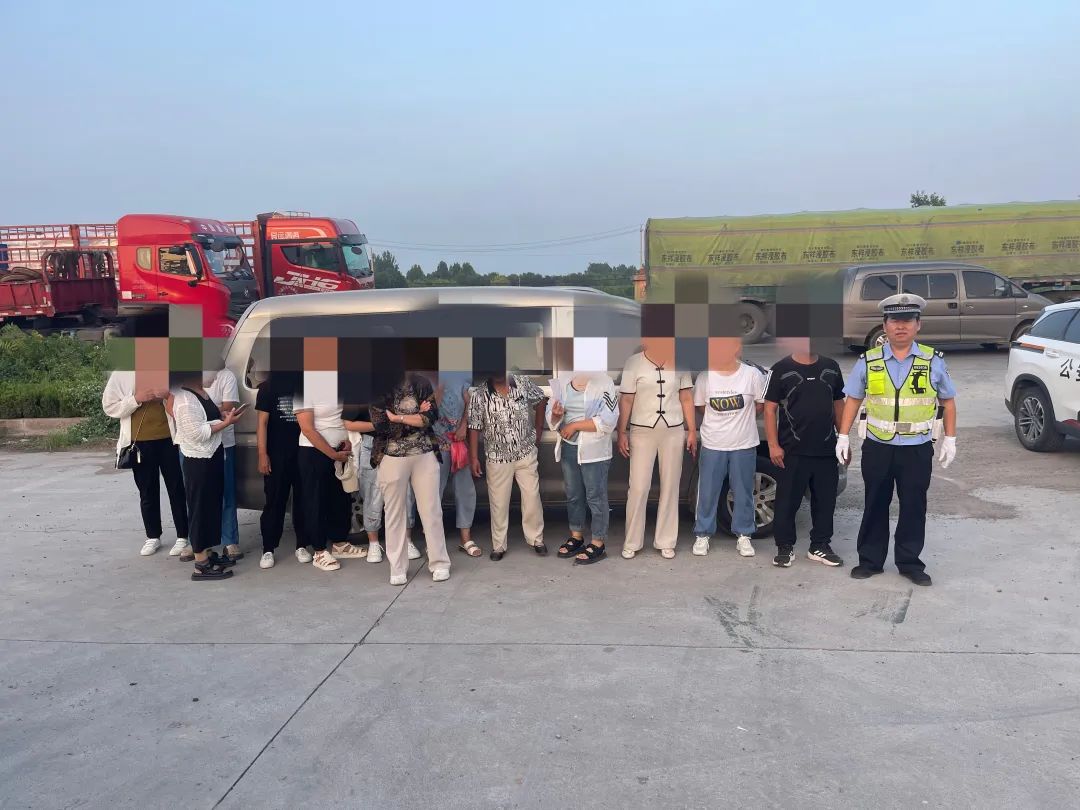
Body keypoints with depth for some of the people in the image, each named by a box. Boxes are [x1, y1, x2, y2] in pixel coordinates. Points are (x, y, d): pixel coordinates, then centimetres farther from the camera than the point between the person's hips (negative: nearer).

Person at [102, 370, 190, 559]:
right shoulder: (121, 375, 2)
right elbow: (109, 407, -1)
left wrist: (170, 395, -14)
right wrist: (136, 398, -16)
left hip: (168, 439, 0)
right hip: (139, 442, 1)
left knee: (177, 489, 3)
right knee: (147, 492, 11)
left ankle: (182, 537, 12)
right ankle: (153, 536, 23)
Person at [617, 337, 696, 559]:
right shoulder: (634, 362, -5)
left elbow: (686, 399, 7)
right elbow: (626, 400, -2)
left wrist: (692, 430, 5)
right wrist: (622, 433, -4)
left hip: (673, 431, 2)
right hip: (642, 432, -2)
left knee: (670, 487, 7)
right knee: (638, 488, 0)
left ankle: (665, 542, 18)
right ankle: (631, 543, 13)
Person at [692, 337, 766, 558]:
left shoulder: (752, 374, -11)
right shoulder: (705, 376, -6)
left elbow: (761, 404, 3)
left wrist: (742, 419, 7)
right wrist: (720, 421, 5)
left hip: (744, 445, -1)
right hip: (712, 445, 1)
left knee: (743, 493, 9)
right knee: (707, 492, 7)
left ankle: (743, 535, 24)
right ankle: (702, 535, 20)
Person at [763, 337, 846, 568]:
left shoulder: (831, 367, 9)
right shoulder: (781, 370, -4)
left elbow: (838, 404, 16)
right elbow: (770, 409, -5)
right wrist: (773, 445, -11)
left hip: (827, 450, 4)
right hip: (792, 451, -4)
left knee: (825, 500, 10)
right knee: (787, 501, 3)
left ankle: (820, 546, 24)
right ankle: (785, 547, 16)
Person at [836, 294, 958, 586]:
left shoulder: (933, 361, 0)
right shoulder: (868, 361, 0)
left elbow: (948, 401, 8)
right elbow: (853, 399, 6)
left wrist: (950, 439, 3)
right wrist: (843, 436, 1)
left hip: (918, 449, 0)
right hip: (877, 447, 0)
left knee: (914, 507, 7)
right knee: (875, 506, 9)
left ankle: (910, 562, 21)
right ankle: (870, 560, 20)